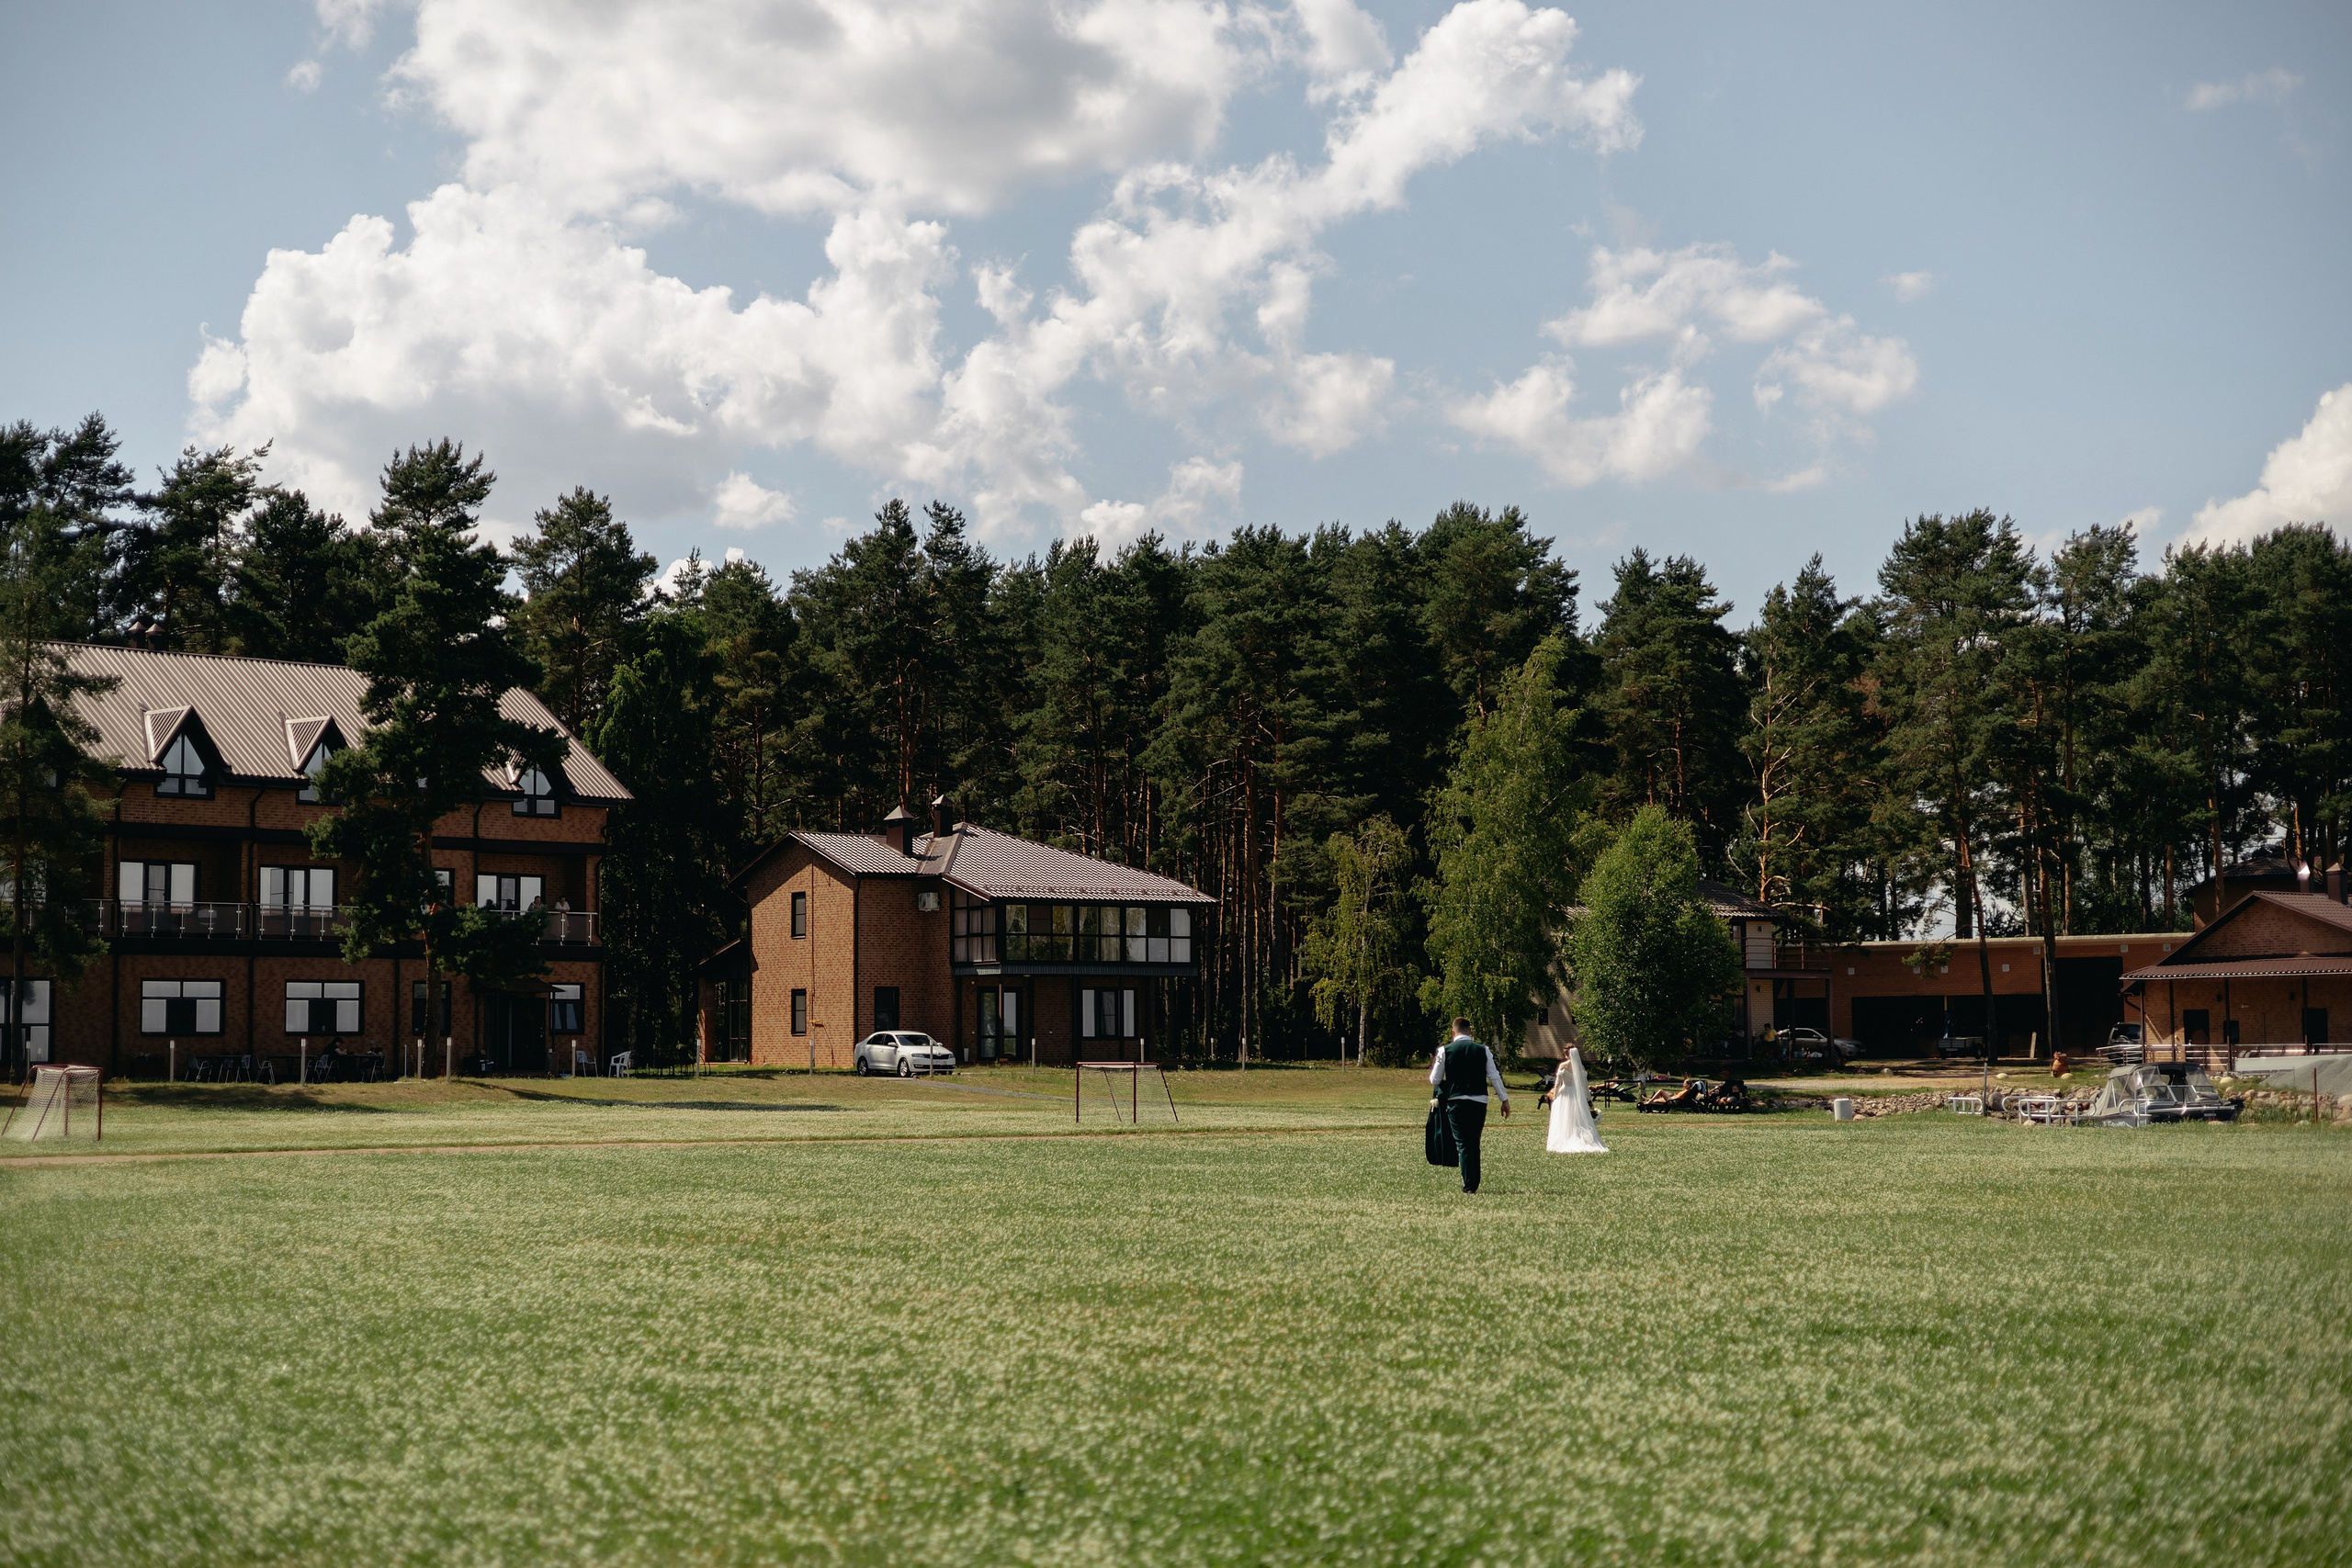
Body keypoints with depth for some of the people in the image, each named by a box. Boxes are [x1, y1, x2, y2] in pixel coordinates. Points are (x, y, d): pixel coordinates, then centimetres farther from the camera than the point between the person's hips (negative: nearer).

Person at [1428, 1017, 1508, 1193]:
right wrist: (1505, 1100, 10)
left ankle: (1469, 1185, -8)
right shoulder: (1483, 1050, 3)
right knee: (1475, 1143, 16)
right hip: (1479, 1102, 2)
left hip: (1455, 1101, -2)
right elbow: (1494, 1077, 2)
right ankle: (1474, 1182, 21)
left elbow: (1435, 1081, 5)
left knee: (1463, 1144, 0)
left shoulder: (1445, 1051, -1)